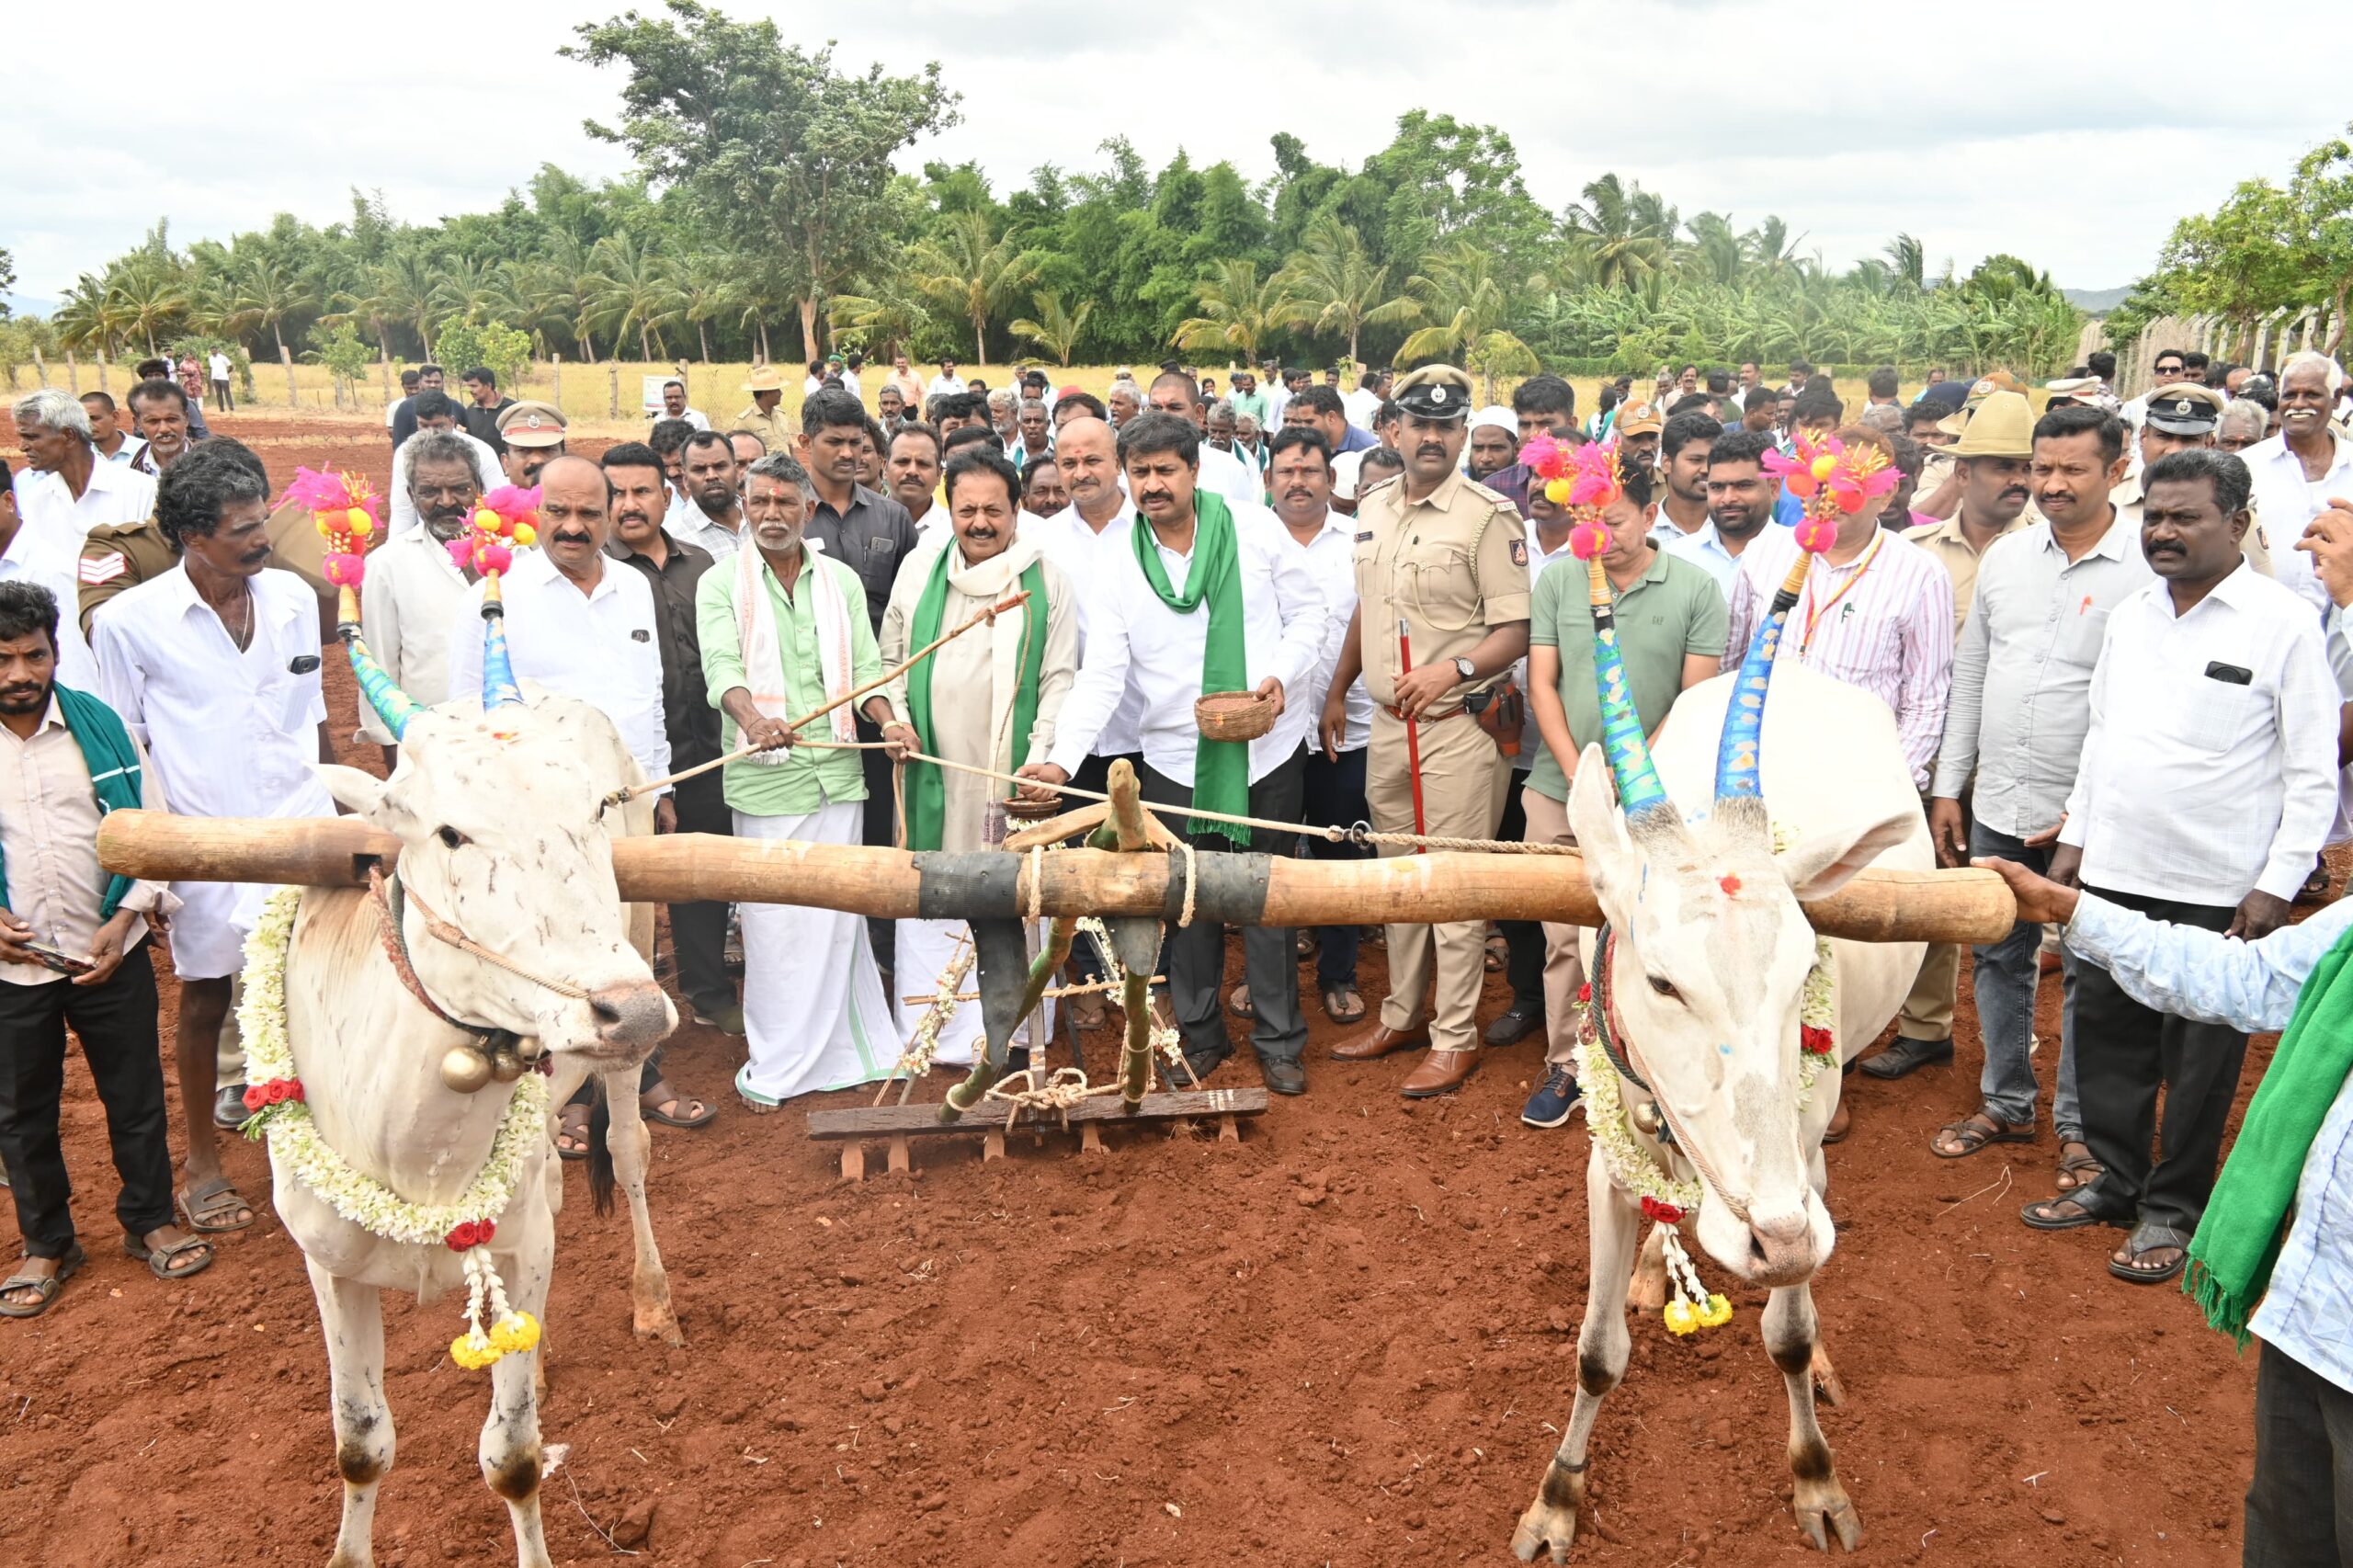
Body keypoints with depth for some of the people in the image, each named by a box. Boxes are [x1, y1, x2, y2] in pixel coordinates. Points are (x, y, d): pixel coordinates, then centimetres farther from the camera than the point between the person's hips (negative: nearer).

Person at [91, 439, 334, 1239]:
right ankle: (202, 1161, 29)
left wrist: (335, 810, 13)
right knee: (205, 996, 11)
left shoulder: (293, 596, 1)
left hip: (303, 829, 3)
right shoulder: (128, 622, -9)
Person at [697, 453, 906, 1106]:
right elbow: (722, 666, -14)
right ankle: (772, 1065, 13)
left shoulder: (842, 581, 12)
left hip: (836, 767, 3)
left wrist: (887, 719, -14)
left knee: (837, 912, 8)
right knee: (771, 919, 0)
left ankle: (849, 1052, 21)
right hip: (763, 775, -2)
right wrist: (753, 719, -34)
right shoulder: (721, 585, 2)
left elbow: (864, 666, 7)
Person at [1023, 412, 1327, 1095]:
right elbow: (1102, 672, -8)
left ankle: (1278, 1040, 21)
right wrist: (1065, 757, -20)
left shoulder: (1254, 526, -3)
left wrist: (1282, 674, -14)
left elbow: (1309, 609, 4)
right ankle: (1201, 1033, 27)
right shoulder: (1115, 558, -2)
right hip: (1177, 758, 1)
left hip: (1267, 749, -1)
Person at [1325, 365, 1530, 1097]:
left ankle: (1456, 1038, 10)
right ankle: (1402, 1015, 29)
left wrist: (1454, 669, -28)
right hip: (1387, 726, 7)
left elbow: (1516, 631, -13)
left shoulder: (1488, 516, -10)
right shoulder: (1373, 510, 10)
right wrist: (1336, 691, 20)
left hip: (1457, 728, -6)